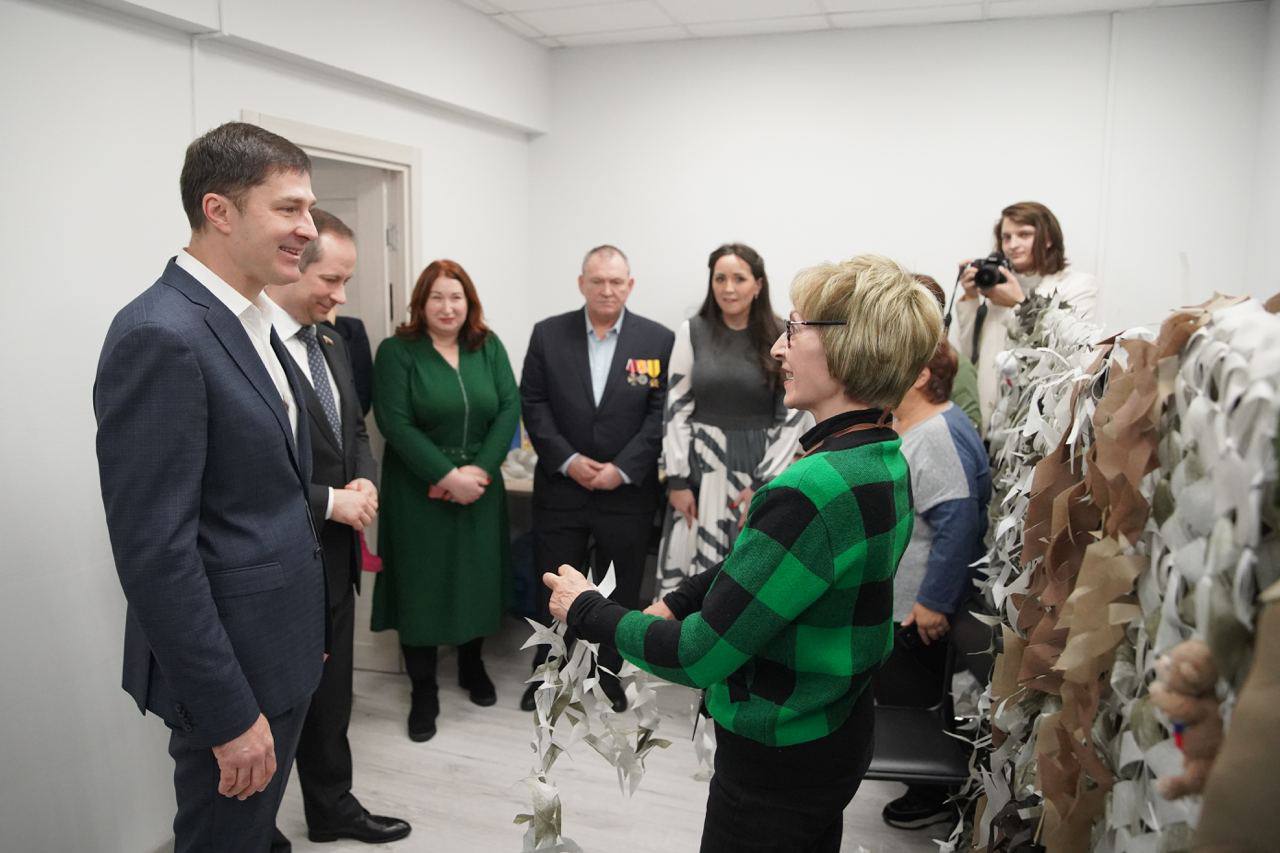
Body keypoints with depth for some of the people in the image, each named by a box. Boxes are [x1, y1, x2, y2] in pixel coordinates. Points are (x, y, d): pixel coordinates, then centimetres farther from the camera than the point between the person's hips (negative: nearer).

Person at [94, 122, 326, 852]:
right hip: (229, 671, -9)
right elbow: (154, 551, -24)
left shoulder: (251, 325, 7)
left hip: (279, 654, 9)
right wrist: (229, 713, -21)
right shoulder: (161, 336, -22)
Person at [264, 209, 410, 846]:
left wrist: (365, 481, -2)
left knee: (330, 692, 21)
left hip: (334, 555, 8)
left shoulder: (329, 341, 9)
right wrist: (329, 502, -18)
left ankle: (332, 806, 40)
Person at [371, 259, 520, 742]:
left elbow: (509, 409, -2)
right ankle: (423, 691, 19)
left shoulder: (489, 348, 5)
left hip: (480, 486, 3)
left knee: (478, 577, 11)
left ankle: (472, 665, 34)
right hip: (419, 493, -3)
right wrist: (448, 477, -18)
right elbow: (396, 424, -13)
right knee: (421, 584, 4)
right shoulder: (397, 352, -5)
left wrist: (480, 470, -13)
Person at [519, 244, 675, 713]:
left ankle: (607, 674, 32)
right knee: (553, 586, 11)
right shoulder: (547, 334, 1)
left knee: (620, 590, 12)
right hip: (561, 486, 1)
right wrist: (568, 460, -11)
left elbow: (660, 413, -5)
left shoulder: (659, 340, -2)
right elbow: (533, 403, -1)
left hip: (628, 490, 0)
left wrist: (623, 468, -13)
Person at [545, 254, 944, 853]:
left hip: (780, 757, -9)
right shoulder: (883, 459, 0)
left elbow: (699, 656, -26)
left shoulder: (815, 489, -32)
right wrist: (679, 600, 1)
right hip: (840, 731, 9)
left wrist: (589, 612, -12)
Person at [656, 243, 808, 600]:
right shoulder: (692, 332, 3)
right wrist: (677, 481, -3)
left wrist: (763, 484, -6)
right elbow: (676, 410, 3)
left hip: (760, 472, -1)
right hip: (701, 469, 1)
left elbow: (794, 417, -1)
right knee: (693, 574, 2)